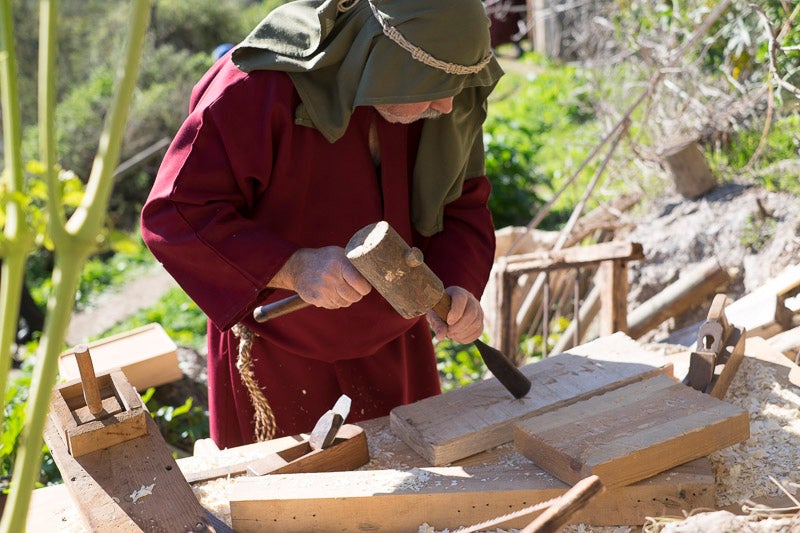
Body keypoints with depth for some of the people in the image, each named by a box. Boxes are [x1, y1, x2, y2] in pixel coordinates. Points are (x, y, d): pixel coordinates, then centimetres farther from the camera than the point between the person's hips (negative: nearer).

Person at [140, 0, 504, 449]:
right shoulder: (262, 90, -28)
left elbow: (464, 206, -1)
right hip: (277, 359, -4)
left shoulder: (451, 106, -11)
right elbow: (173, 215, -25)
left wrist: (456, 286, -21)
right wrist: (291, 267, -36)